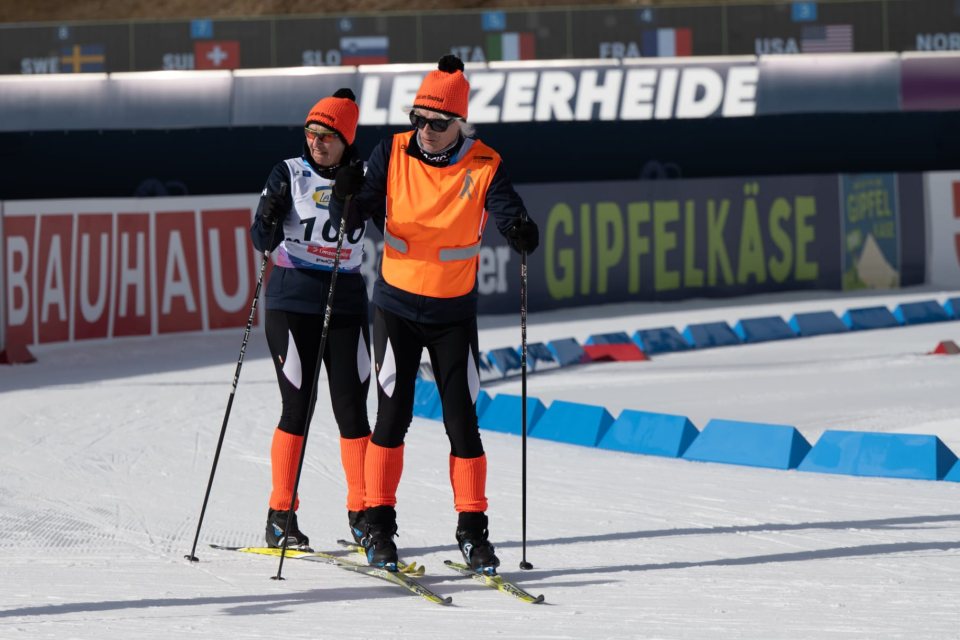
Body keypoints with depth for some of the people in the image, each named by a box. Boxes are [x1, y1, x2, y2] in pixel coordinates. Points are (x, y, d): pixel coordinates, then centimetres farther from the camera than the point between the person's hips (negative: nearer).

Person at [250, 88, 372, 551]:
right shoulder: (290, 174, -3)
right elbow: (264, 239, -10)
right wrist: (268, 224, -32)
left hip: (346, 301, 2)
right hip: (292, 300, -2)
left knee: (352, 409, 0)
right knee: (298, 408, -4)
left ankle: (362, 513, 8)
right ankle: (280, 515, 4)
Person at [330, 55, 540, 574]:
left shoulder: (484, 167, -8)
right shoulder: (393, 154, -5)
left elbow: (509, 214, -18)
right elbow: (355, 217, -6)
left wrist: (521, 233, -41)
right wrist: (346, 198, -29)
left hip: (454, 313, 0)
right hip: (397, 305, 0)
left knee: (462, 420, 2)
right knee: (393, 415, -4)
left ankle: (472, 530, 10)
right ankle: (378, 527, 5)